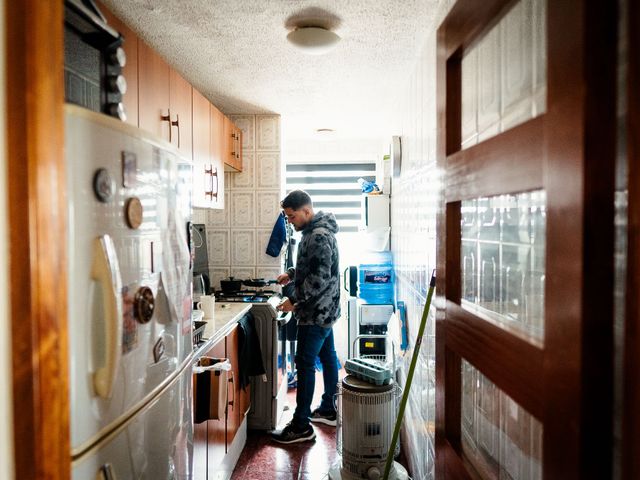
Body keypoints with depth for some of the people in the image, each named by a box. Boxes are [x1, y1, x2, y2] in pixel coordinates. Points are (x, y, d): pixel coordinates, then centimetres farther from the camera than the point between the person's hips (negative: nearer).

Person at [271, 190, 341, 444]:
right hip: (324, 309, 10)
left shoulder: (319, 236, -21)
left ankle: (301, 426, 4)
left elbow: (320, 278, -26)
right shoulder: (315, 232, 11)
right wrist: (291, 274, 10)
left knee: (305, 365, -5)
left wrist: (296, 302, -20)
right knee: (327, 358, 17)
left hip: (316, 313, -10)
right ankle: (328, 410, 31)